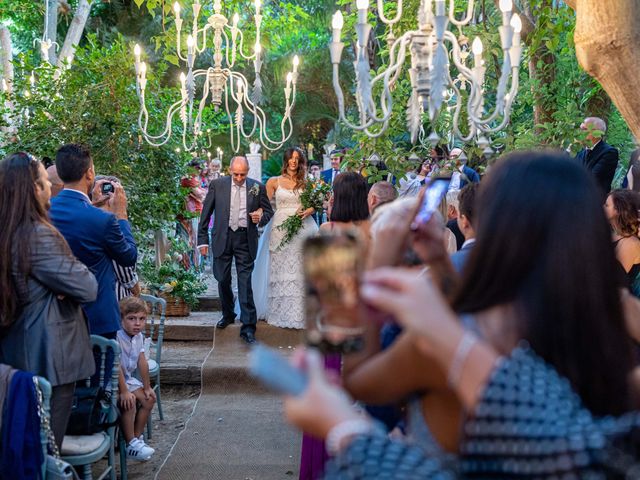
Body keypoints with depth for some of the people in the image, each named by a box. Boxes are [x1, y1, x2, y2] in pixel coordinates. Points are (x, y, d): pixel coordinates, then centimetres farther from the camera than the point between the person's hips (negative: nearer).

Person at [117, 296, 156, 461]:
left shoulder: (138, 336, -1)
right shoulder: (116, 337, -29)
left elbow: (142, 362, 4)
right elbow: (117, 367, -31)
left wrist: (147, 387, 7)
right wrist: (124, 392, -31)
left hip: (127, 379, 9)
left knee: (149, 398, 6)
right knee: (129, 402, -28)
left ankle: (137, 437, 15)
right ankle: (131, 444, -17)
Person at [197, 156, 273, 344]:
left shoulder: (257, 187, 1)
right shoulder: (217, 185, 0)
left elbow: (268, 210, 13)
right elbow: (206, 214, 4)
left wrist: (260, 217, -11)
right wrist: (203, 240, 1)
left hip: (245, 239, -1)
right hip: (222, 238, 1)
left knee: (245, 284, -6)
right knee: (223, 281, 12)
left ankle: (248, 327, -3)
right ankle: (228, 315, 35)